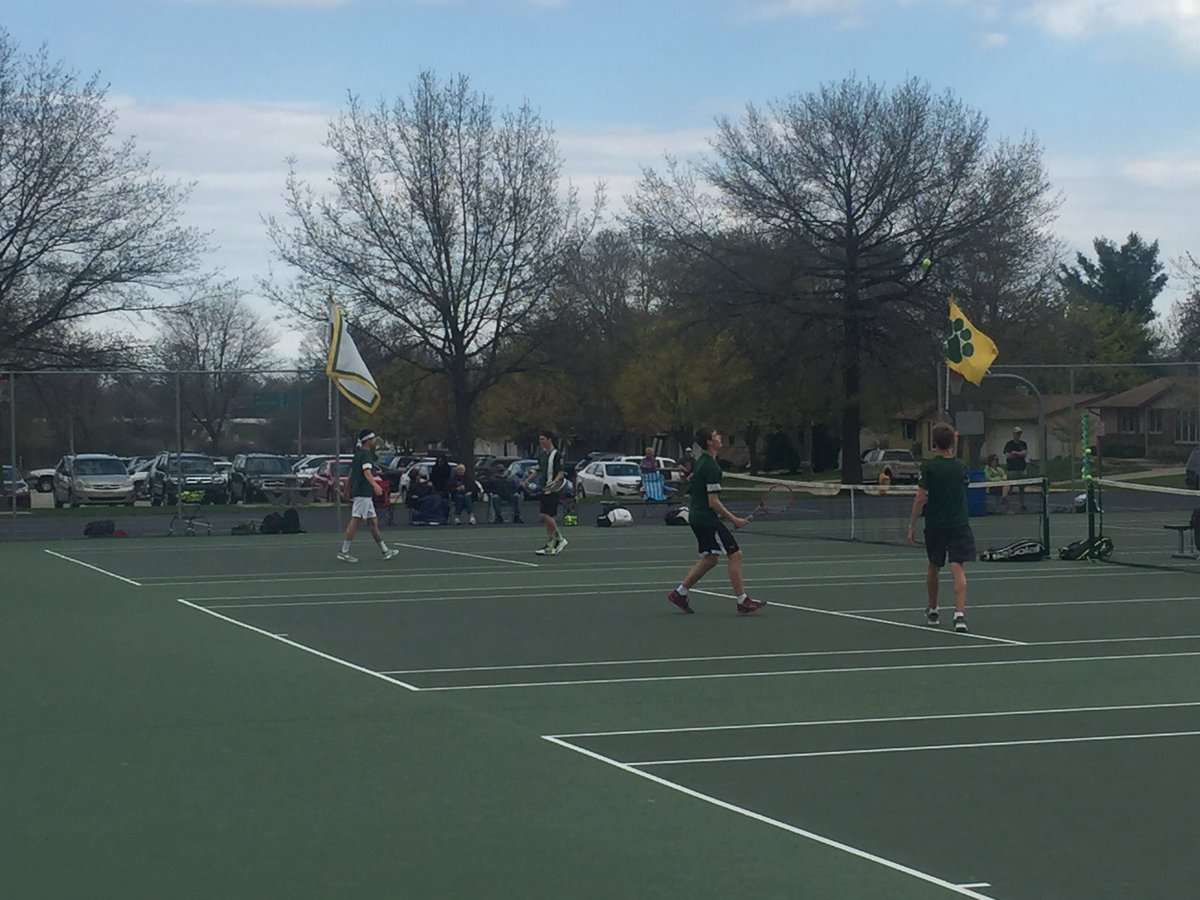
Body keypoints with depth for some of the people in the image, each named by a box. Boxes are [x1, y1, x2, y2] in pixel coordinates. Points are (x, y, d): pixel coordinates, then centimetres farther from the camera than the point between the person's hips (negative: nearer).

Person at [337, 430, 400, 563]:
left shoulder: (358, 453, 17)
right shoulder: (366, 454, -12)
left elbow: (351, 474, 24)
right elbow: (367, 472, -29)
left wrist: (347, 491, 32)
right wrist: (375, 485, -45)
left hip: (362, 493, 10)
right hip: (363, 493, -10)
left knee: (373, 522, 13)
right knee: (355, 521, -11)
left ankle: (385, 551, 17)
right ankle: (344, 552, -12)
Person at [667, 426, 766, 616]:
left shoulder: (700, 463, 12)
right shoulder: (711, 467, -19)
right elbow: (713, 502, -21)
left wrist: (722, 515, 22)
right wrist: (734, 519, -14)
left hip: (697, 517, 10)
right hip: (707, 519, -10)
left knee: (710, 558, 18)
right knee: (735, 554, -7)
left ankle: (679, 593, 20)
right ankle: (743, 602, -6)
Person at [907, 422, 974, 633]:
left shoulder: (928, 466, -8)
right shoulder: (961, 466, 3)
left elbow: (920, 498, -12)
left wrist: (912, 527, -7)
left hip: (935, 526, -1)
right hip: (959, 524, 1)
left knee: (934, 568, 19)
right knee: (957, 568, -9)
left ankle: (932, 610, 35)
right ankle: (959, 614, -25)